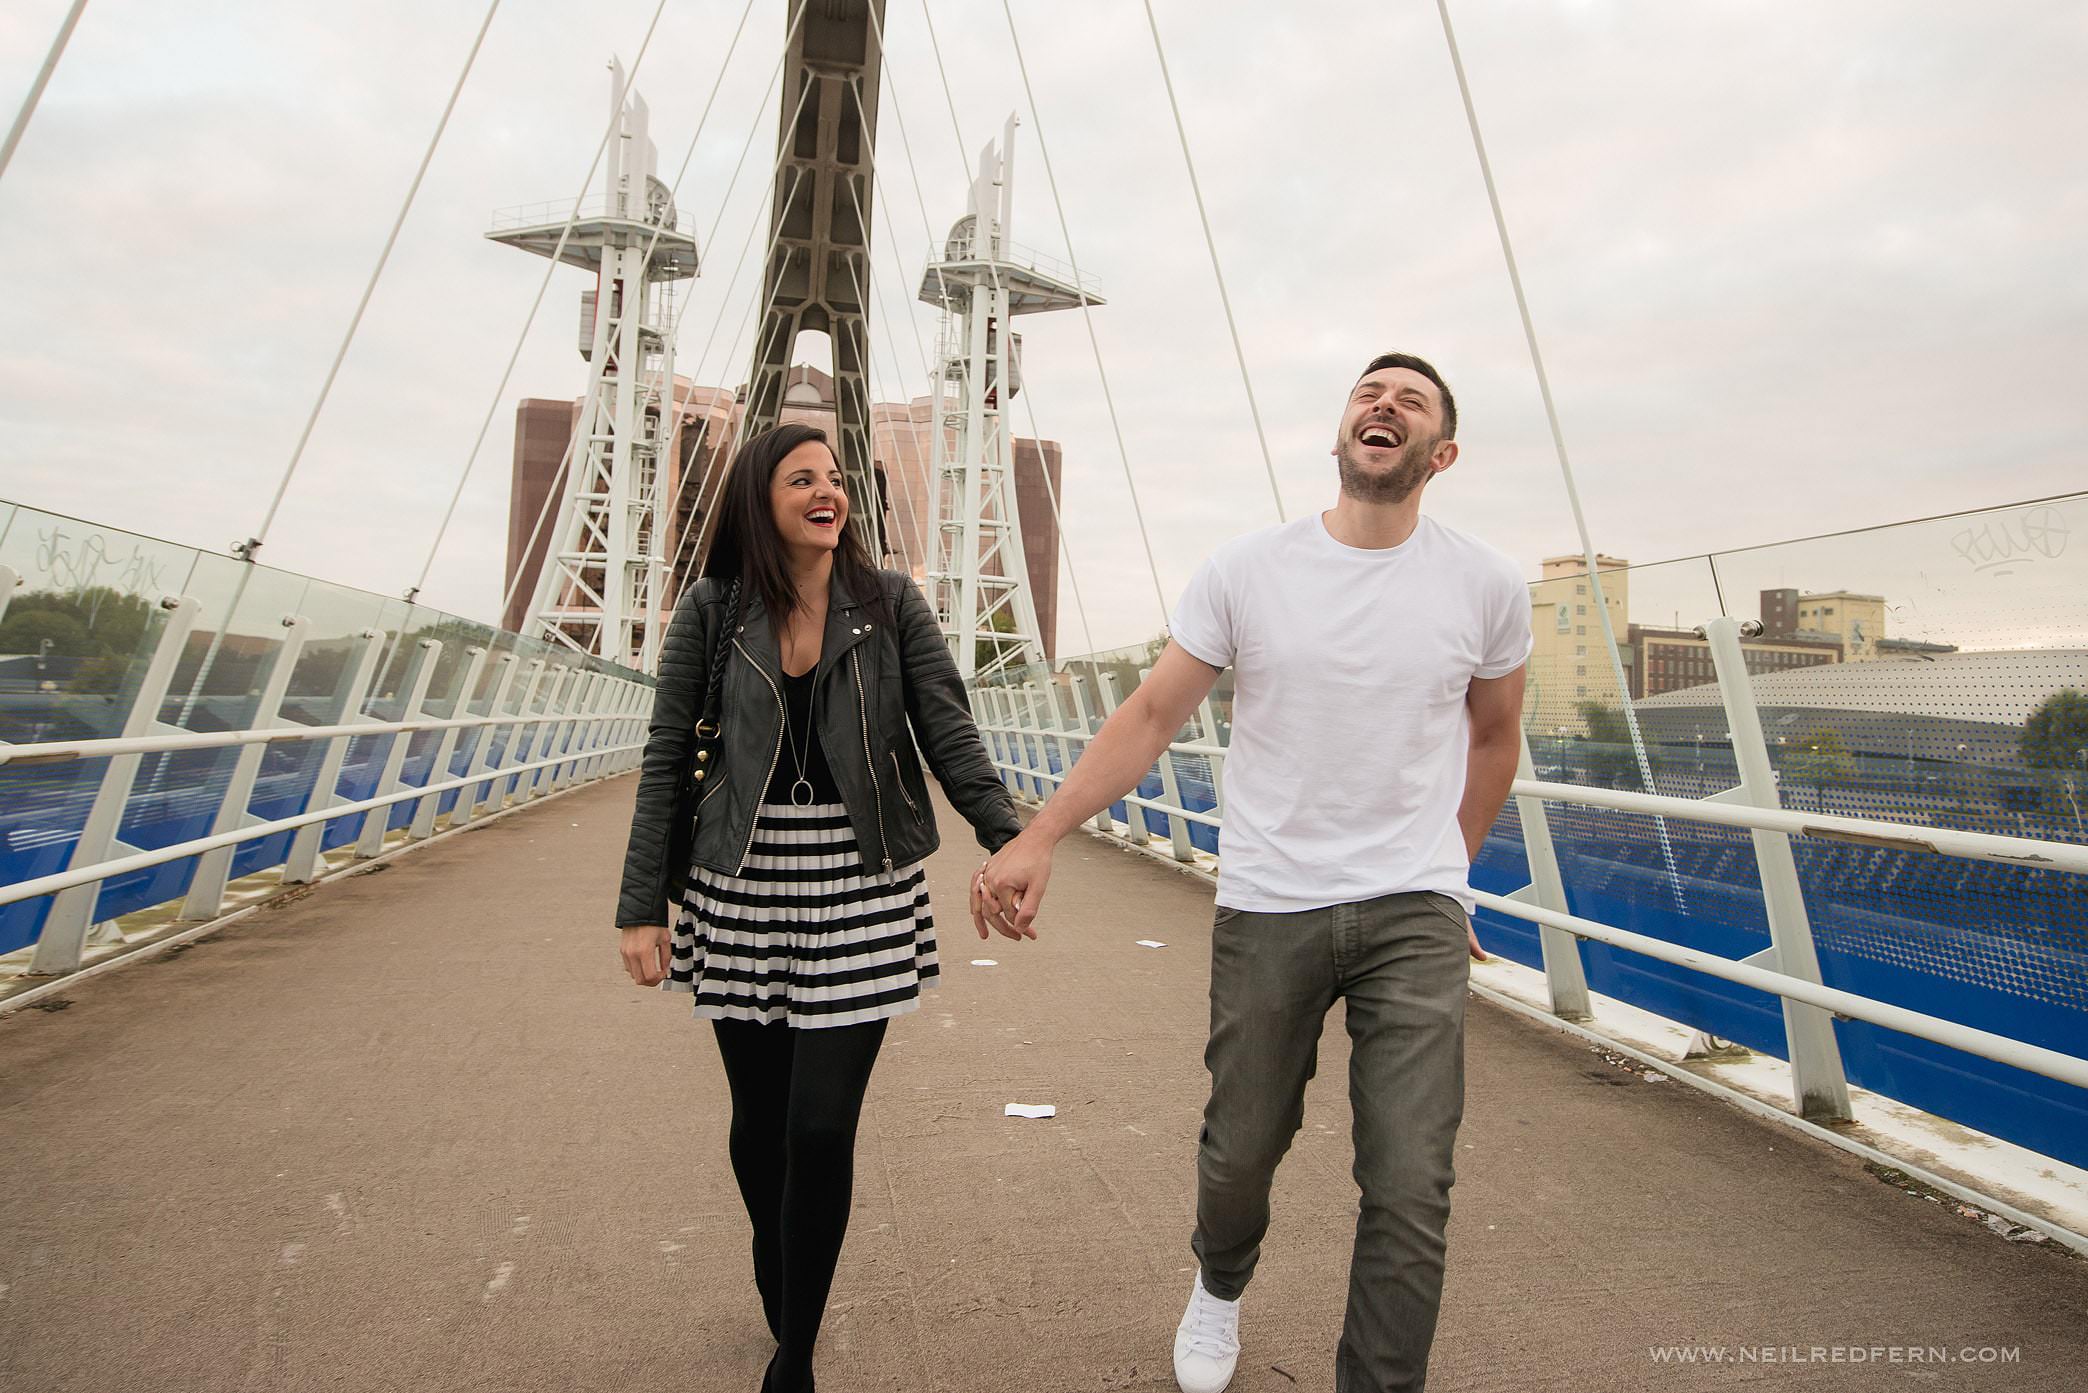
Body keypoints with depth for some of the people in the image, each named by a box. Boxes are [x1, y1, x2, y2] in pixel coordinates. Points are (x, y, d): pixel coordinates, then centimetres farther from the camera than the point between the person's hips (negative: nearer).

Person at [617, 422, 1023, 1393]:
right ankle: (776, 1271, 44)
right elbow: (666, 763, 2)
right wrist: (642, 907, -2)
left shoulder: (891, 604, 0)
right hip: (738, 891, 1)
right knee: (759, 1117, 13)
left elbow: (949, 735, -5)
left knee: (822, 1128, -3)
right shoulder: (710, 611, 1)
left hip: (861, 894, -1)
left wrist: (1009, 841, -19)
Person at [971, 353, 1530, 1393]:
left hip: (1415, 916, 0)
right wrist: (1038, 837, -11)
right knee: (1239, 1152, 14)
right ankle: (1218, 1287, 48)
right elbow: (1151, 715, -2)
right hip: (1264, 912, 0)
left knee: (1410, 1189, -4)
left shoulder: (1486, 586, 0)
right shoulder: (1244, 571, -3)